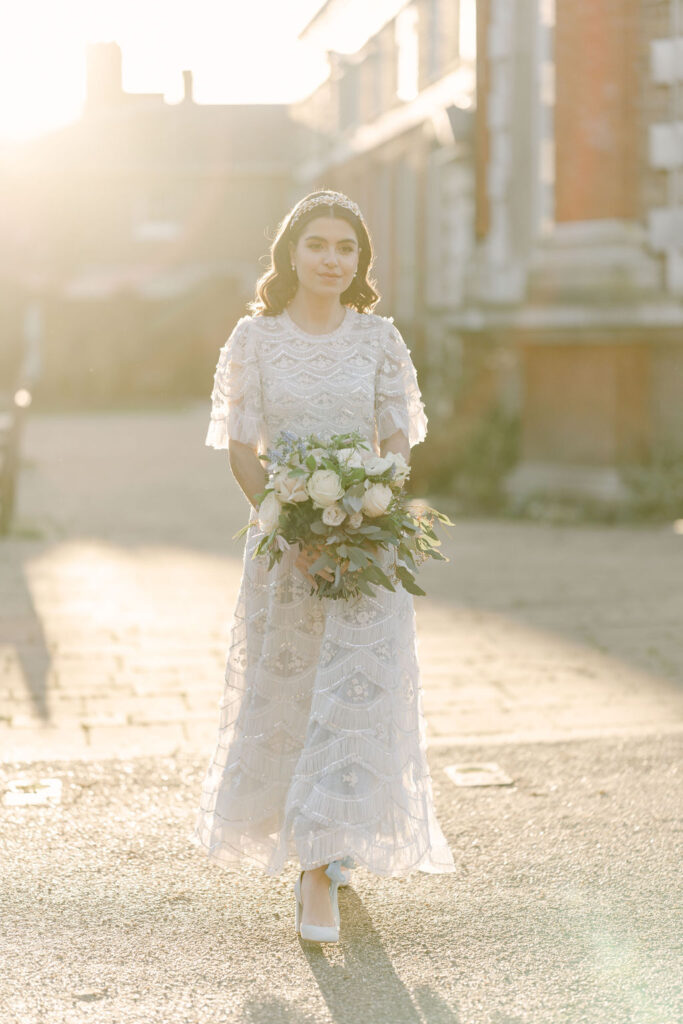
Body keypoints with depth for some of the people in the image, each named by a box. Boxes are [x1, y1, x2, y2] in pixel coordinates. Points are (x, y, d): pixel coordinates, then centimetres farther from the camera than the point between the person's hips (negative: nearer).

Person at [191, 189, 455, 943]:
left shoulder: (379, 338, 3)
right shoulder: (255, 338, 0)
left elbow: (398, 442, 4)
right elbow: (240, 449, -1)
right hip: (282, 535, 0)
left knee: (355, 692, -6)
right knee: (281, 694, 7)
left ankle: (321, 867, 4)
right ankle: (324, 838, 30)